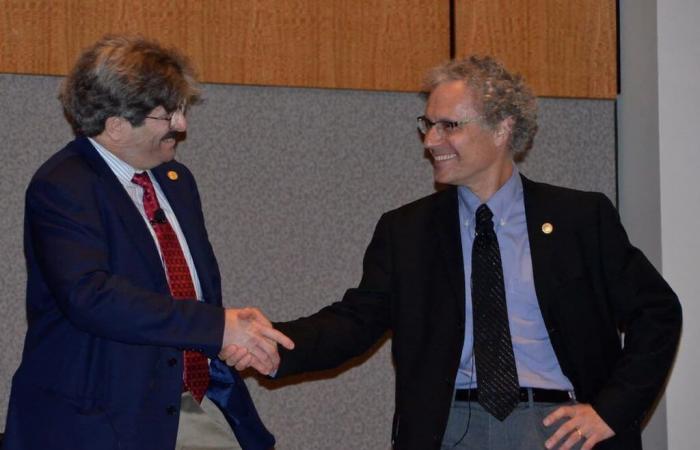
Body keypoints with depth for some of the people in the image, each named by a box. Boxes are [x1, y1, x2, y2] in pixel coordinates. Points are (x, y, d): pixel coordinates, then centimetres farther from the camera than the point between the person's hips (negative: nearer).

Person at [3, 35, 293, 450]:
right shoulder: (60, 187, -12)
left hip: (201, 408, 7)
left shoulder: (177, 179, 14)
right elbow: (89, 295, -25)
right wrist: (219, 326, -28)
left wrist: (246, 336, 2)